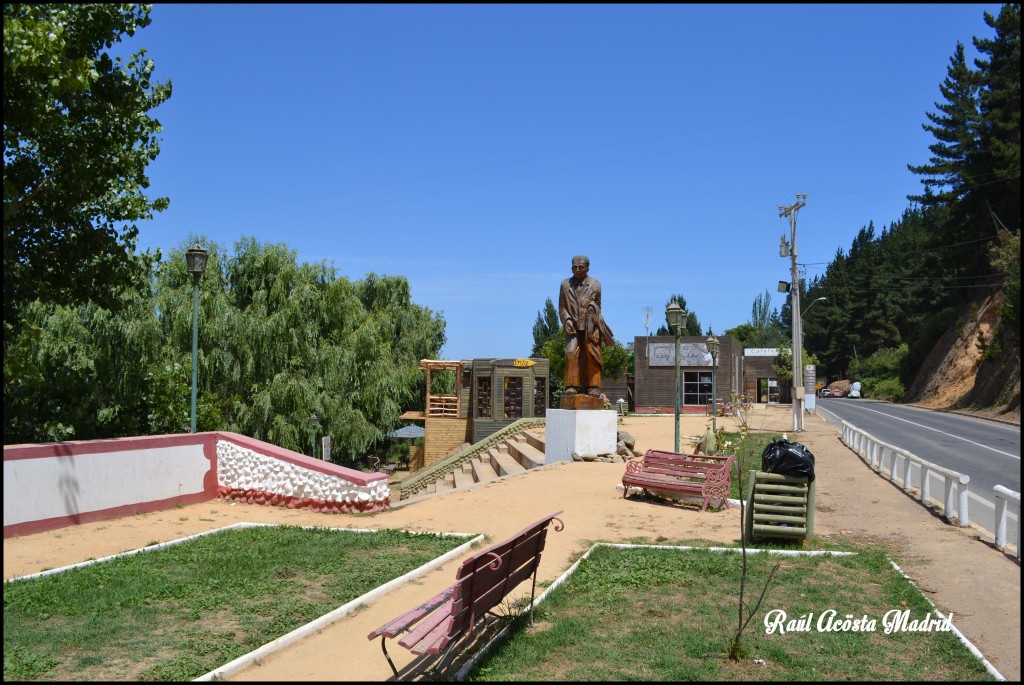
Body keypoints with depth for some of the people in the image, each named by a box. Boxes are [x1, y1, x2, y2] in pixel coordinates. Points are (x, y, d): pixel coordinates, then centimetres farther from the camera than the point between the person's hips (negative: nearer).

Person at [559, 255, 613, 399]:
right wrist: (567, 319, -6)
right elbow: (562, 307, 10)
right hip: (572, 326, 1)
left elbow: (598, 306, 13)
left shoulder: (595, 284, 10)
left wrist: (591, 306, -8)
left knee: (591, 356, -4)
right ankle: (572, 386, -11)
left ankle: (593, 386, 2)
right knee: (571, 353, -13)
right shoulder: (565, 284, 12)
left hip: (590, 326, 0)